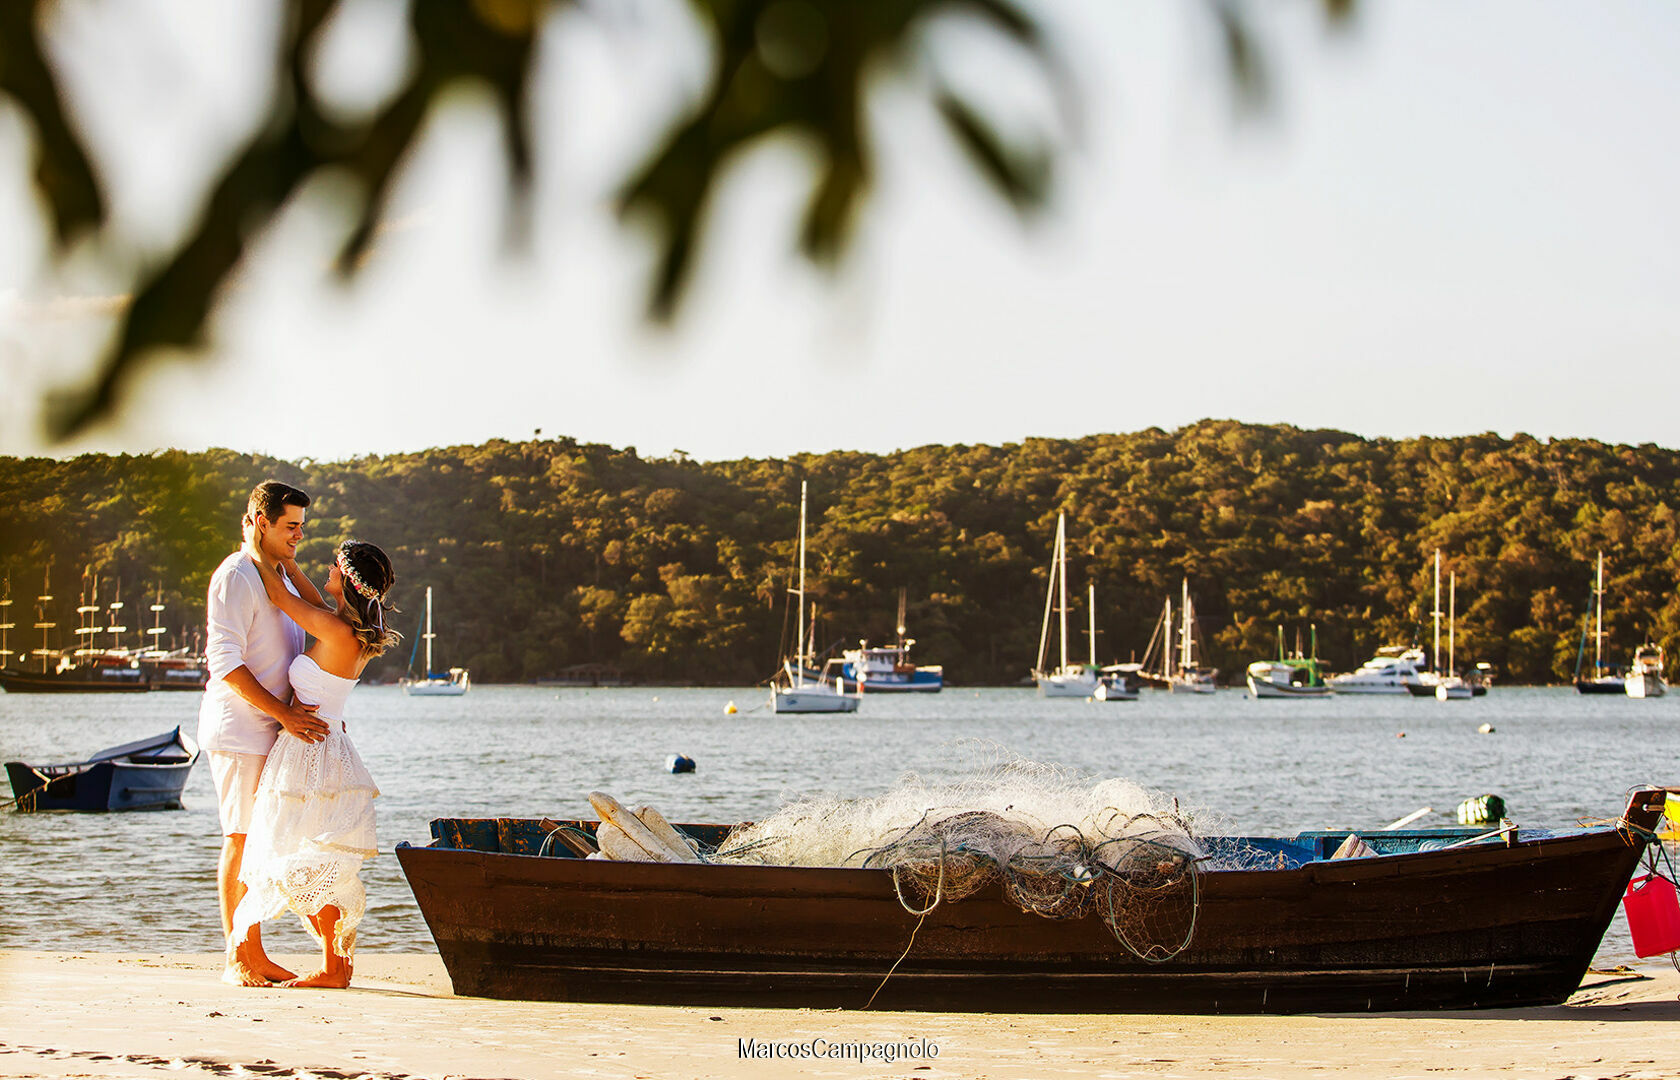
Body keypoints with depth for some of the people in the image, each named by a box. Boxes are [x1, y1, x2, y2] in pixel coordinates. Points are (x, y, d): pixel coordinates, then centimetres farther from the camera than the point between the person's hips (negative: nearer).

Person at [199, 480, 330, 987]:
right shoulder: (235, 577, -10)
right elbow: (225, 661, -17)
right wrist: (283, 713, -21)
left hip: (274, 732, 9)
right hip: (239, 730, -9)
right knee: (241, 840, -7)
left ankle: (255, 954, 11)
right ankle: (236, 959, -4)